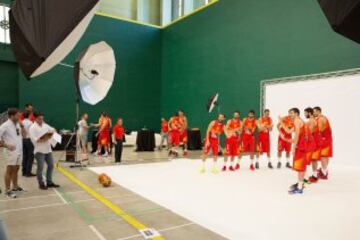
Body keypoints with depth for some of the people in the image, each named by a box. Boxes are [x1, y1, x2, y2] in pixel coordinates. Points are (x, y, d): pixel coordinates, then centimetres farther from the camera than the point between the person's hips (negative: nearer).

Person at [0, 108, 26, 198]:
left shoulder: (17, 124, 7)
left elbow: (22, 135, 13)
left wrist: (22, 127, -2)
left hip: (19, 150, 7)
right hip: (11, 151, -7)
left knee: (16, 169, 17)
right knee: (10, 170, 1)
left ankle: (15, 187, 30)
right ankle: (7, 190, 10)